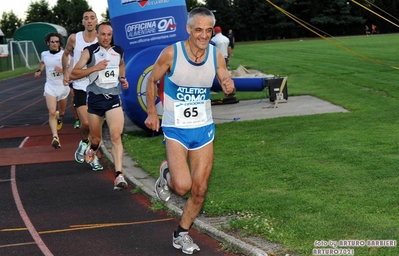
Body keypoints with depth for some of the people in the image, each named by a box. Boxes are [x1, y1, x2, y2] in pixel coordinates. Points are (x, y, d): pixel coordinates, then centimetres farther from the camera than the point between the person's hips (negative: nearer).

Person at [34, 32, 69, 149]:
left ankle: (59, 118, 58)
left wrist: (62, 70, -30)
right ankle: (55, 138, -24)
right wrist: (39, 70, 12)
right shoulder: (44, 54, 1)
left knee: (61, 112, 20)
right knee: (52, 112, -17)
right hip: (50, 86, 0)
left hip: (63, 86, 0)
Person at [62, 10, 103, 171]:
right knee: (85, 123, -12)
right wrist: (66, 73, 8)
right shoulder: (74, 38, -3)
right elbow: (66, 54, 15)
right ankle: (84, 142, 20)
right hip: (80, 87, 0)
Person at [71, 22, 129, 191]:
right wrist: (94, 68, -22)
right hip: (95, 99, -1)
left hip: (113, 99, 1)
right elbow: (73, 74, -11)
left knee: (116, 136, -16)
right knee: (96, 139, 12)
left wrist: (122, 78, 13)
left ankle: (119, 176, -22)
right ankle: (92, 149, 50)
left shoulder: (118, 51, 7)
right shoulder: (89, 51, -5)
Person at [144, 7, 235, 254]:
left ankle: (182, 233, 28)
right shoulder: (171, 53, -16)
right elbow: (152, 80, -1)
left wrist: (229, 87, -19)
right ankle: (166, 174, 18)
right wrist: (152, 112, -2)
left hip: (204, 128, 4)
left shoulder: (216, 55, -7)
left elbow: (226, 82, 4)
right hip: (176, 129, -4)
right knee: (182, 186, -18)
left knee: (200, 190, 6)